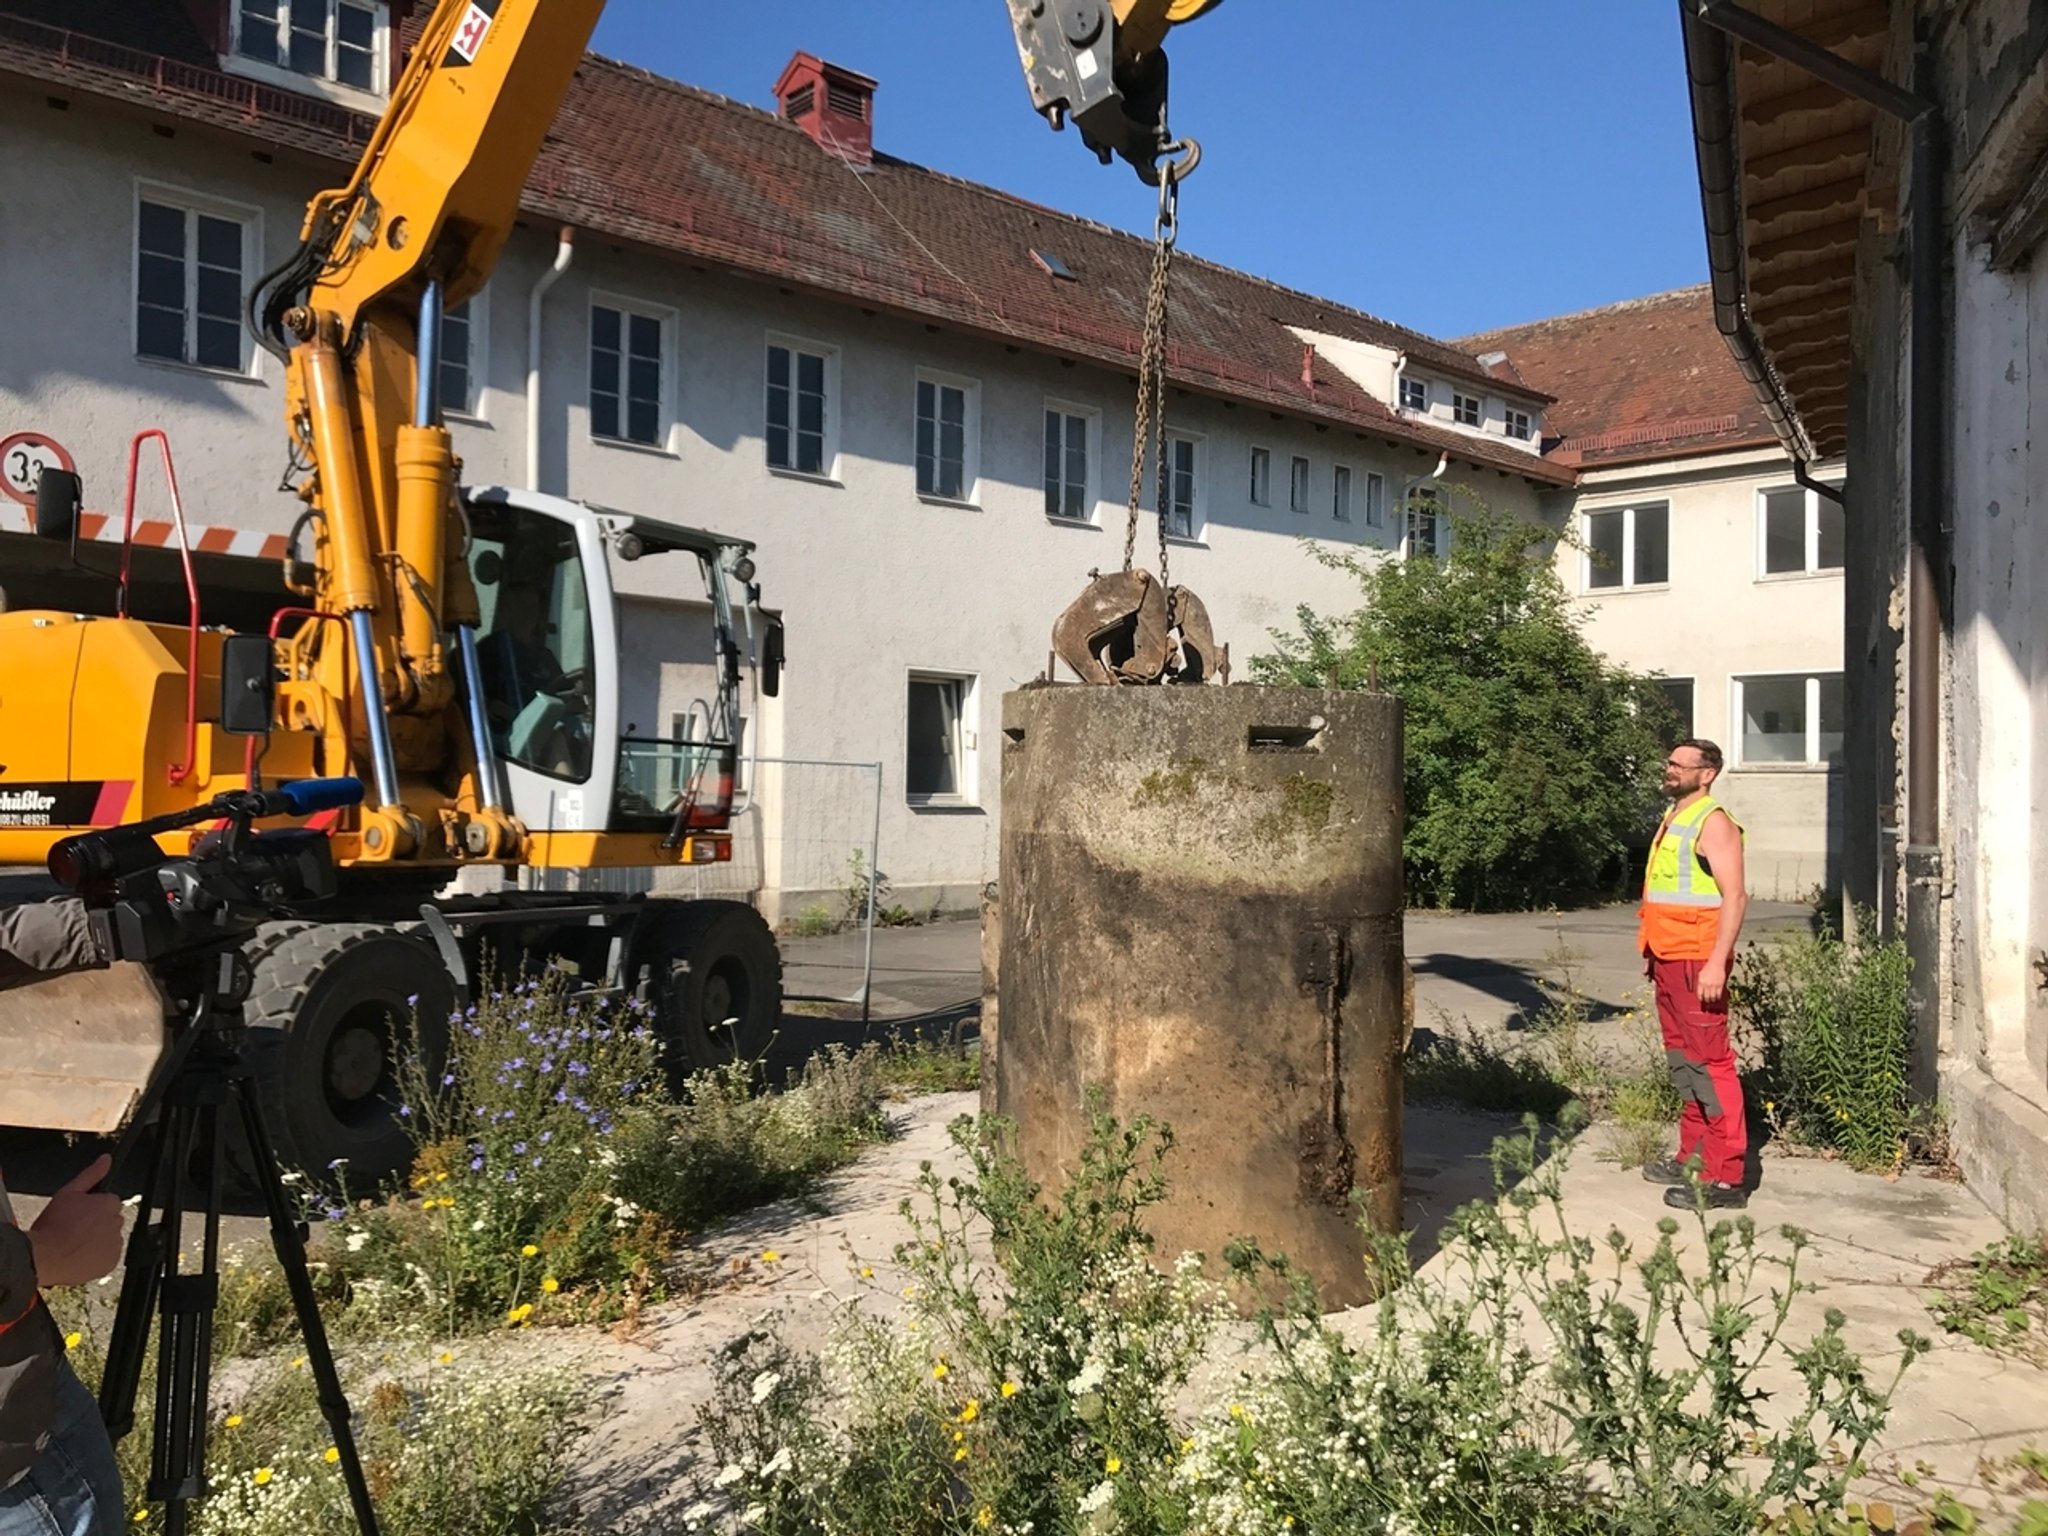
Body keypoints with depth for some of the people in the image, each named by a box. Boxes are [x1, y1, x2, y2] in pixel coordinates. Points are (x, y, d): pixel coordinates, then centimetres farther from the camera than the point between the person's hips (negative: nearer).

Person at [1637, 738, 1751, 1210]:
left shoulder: (1713, 823, -10)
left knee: (1710, 1063, -8)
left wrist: (1717, 963, -24)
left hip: (1697, 960, -9)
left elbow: (1734, 897, -17)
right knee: (1683, 1062, 15)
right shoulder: (1673, 820, 17)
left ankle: (1726, 1178, -6)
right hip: (1669, 959, 10)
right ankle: (1693, 1157, 24)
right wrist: (1652, 952, 21)